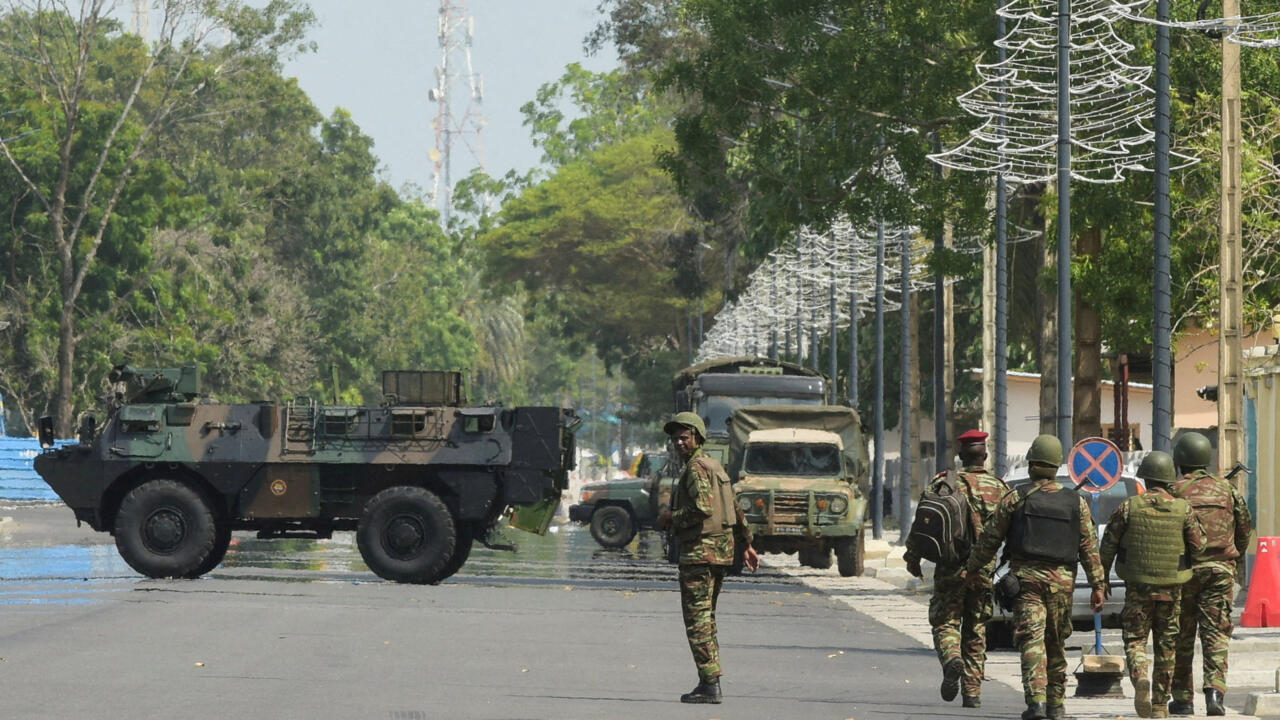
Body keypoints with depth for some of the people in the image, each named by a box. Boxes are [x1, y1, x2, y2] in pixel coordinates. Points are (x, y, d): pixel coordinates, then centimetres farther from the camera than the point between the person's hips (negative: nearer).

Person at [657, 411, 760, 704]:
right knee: (706, 618, 14)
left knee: (697, 619, -9)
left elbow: (702, 508, -26)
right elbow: (736, 510, 23)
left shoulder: (697, 468, -13)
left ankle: (709, 684, -13)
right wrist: (746, 544, 28)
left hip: (700, 552, -10)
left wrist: (671, 518, -12)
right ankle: (710, 683, 15)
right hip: (722, 551, 10)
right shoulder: (715, 466, 18)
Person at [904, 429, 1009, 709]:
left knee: (945, 622, 6)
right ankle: (973, 691, 8)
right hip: (984, 570, 2)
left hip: (950, 568, -2)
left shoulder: (944, 483, -3)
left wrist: (913, 555, 2)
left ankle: (952, 659, -24)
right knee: (976, 632, 11)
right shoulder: (1000, 488, 5)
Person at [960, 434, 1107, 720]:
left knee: (1032, 641, -9)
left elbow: (990, 538, 5)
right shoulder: (1076, 503, 5)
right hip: (1061, 580, 2)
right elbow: (1089, 547, 3)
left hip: (1026, 578, -2)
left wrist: (972, 568, 18)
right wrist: (1097, 584, 5)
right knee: (1056, 643, 14)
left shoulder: (1015, 499, 0)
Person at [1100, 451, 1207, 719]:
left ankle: (1140, 679, -23)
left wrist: (1102, 578, 11)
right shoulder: (1182, 509, -4)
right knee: (1166, 646, 11)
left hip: (1138, 586, -1)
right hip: (1172, 588, 1)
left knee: (1135, 640, 6)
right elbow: (1199, 545, -4)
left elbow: (1108, 544, -1)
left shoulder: (1129, 507, -5)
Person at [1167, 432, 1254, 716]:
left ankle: (1183, 699, 10)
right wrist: (1236, 559, 24)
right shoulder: (1226, 489, 7)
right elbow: (1245, 526, 11)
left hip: (1185, 571, -2)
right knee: (1216, 633, 0)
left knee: (1182, 637, 7)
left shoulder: (1175, 491, -5)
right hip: (1221, 570, 2)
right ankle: (1215, 690, -18)